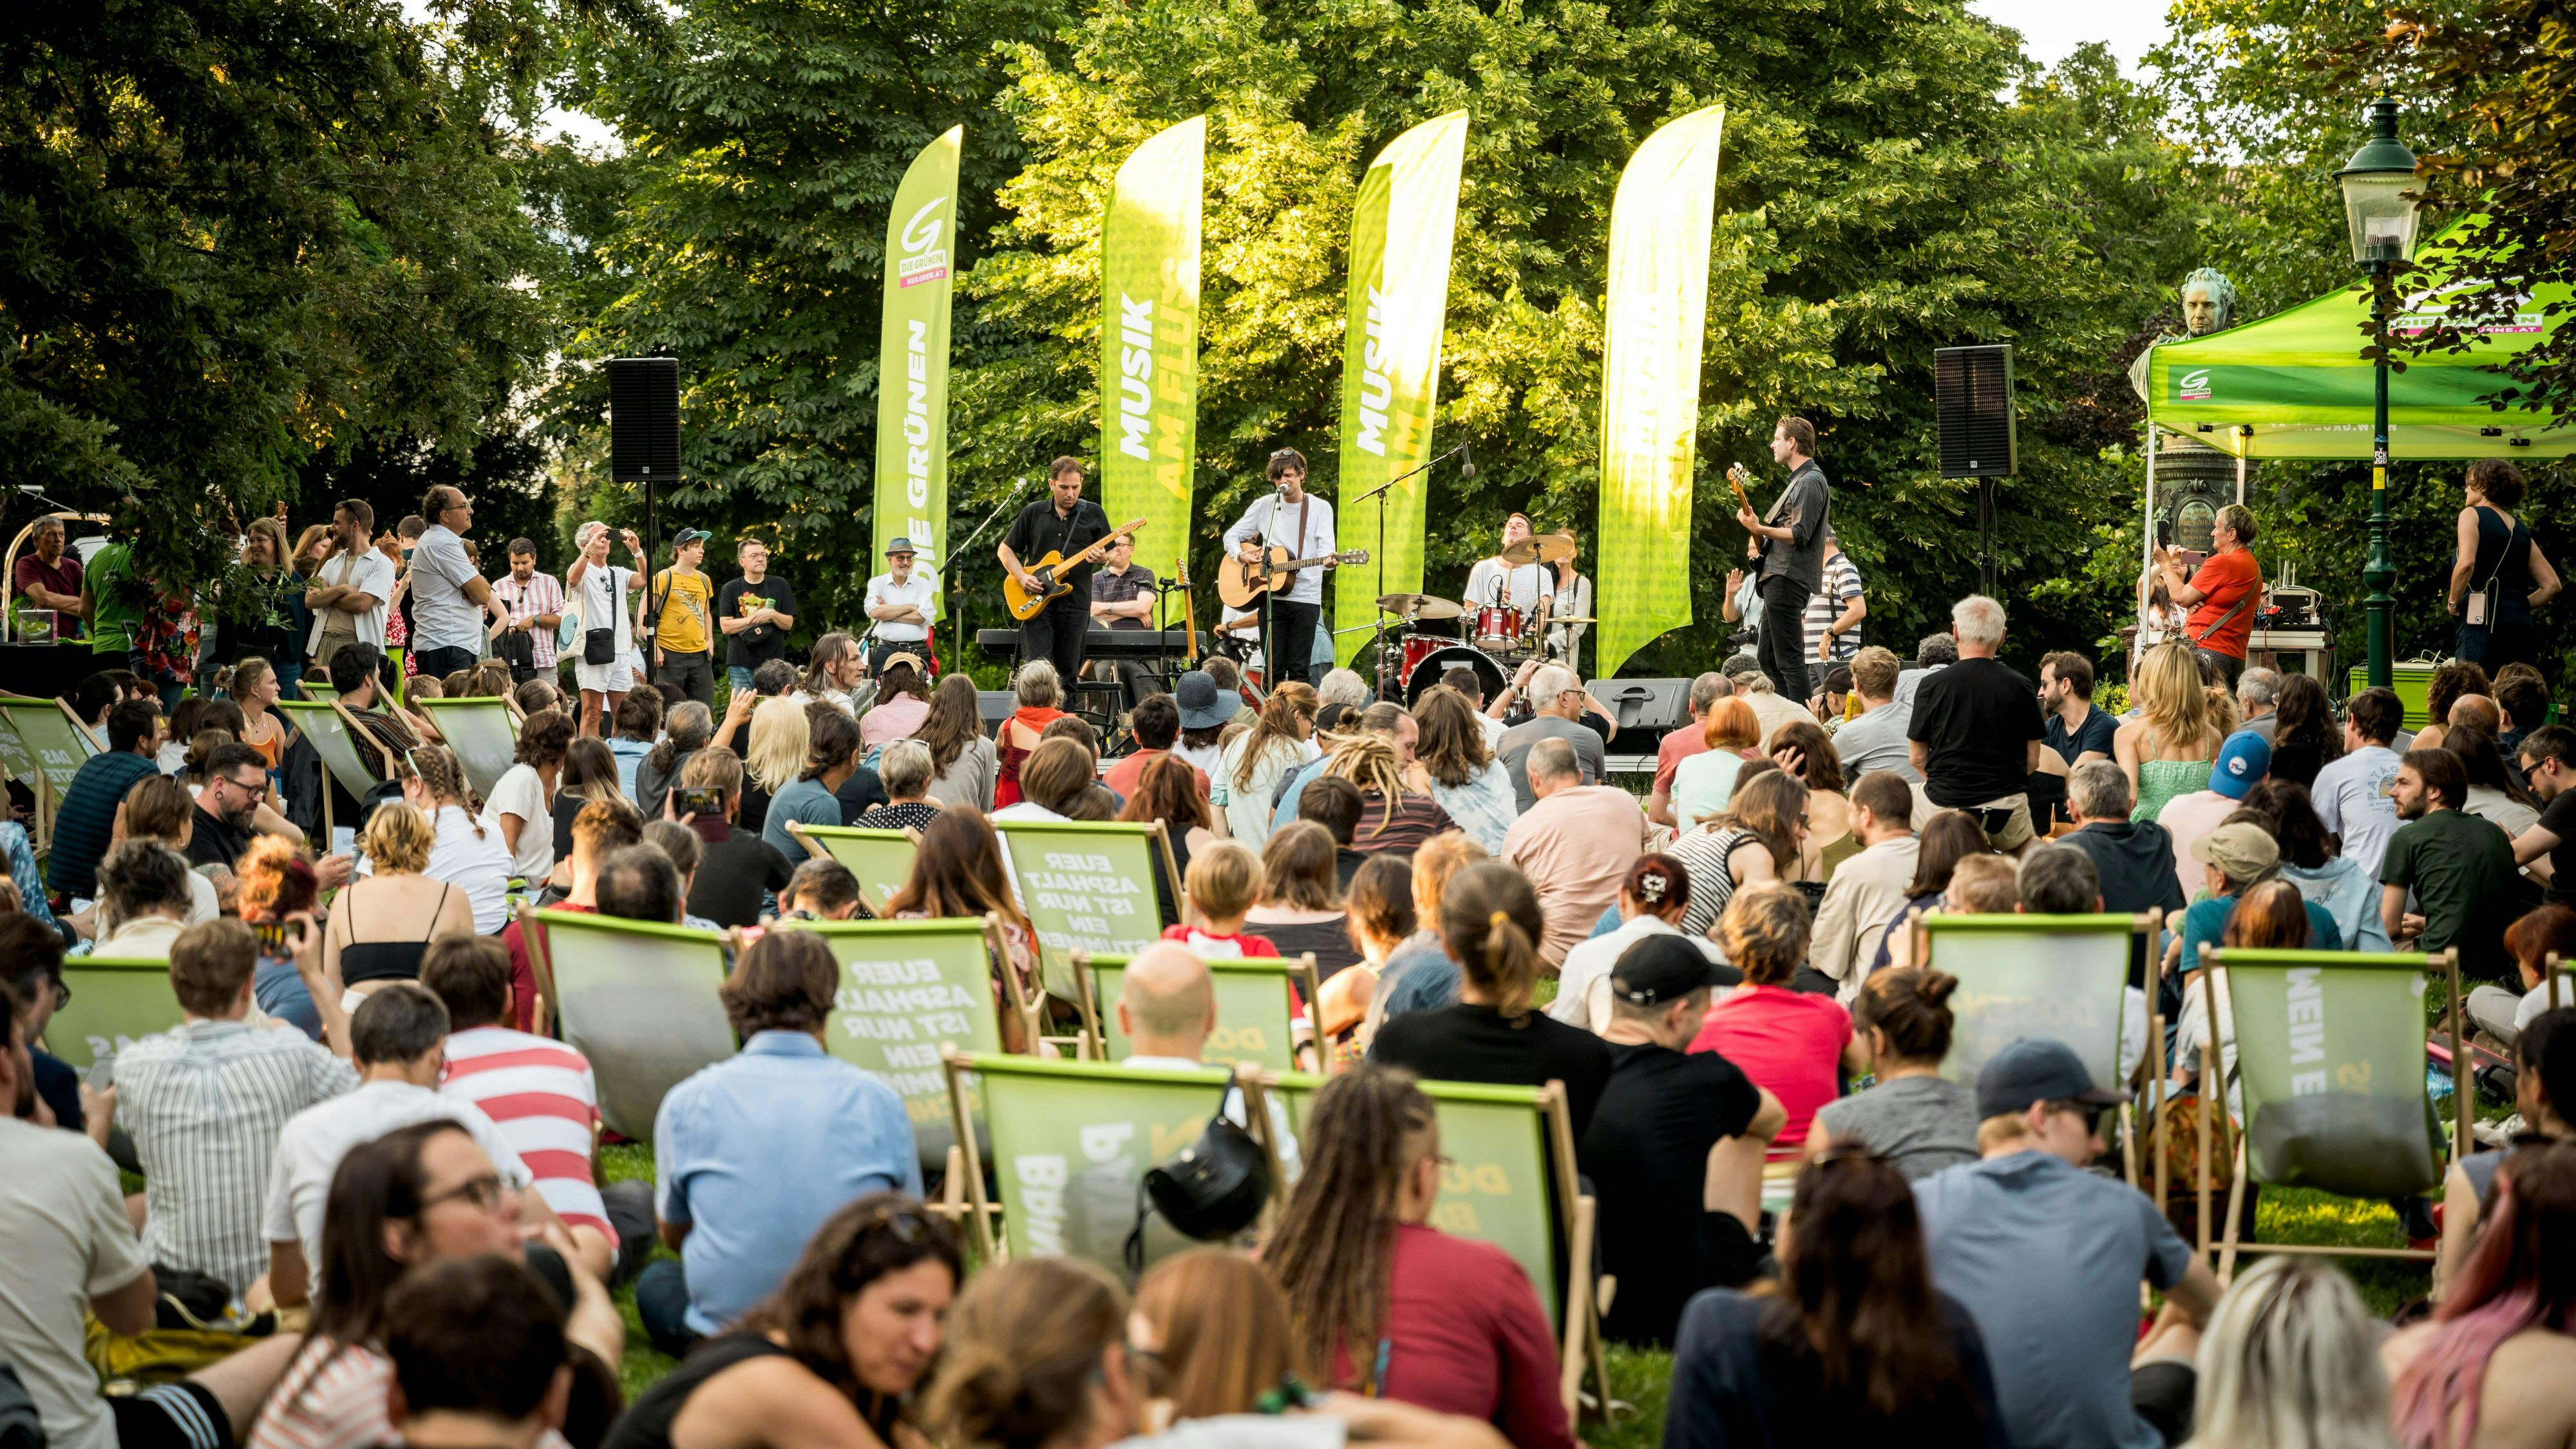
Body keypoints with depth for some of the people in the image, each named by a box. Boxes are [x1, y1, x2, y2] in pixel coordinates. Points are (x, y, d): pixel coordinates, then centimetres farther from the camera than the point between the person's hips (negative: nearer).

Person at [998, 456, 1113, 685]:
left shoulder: (1093, 514, 8)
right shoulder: (1033, 513, 8)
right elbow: (1005, 549, 12)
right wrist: (1022, 577, -4)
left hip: (1075, 605, 1)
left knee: (1069, 673, 2)